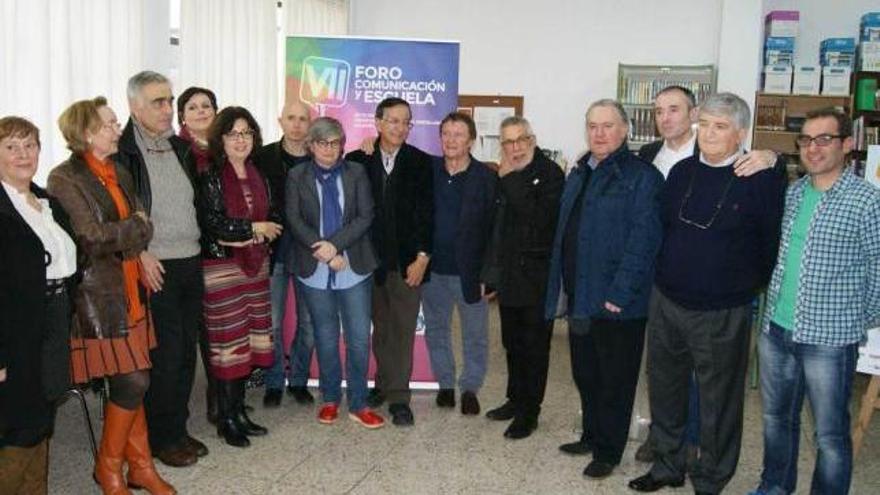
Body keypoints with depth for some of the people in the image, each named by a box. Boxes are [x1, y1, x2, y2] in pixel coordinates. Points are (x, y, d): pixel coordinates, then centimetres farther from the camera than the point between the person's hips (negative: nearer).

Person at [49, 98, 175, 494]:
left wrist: (117, 239, -7)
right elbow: (92, 236, -17)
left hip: (129, 289, 7)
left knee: (129, 382, 10)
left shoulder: (119, 173, 13)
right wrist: (136, 228, -4)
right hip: (98, 294, -7)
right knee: (133, 381, -6)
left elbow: (141, 227, 10)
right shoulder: (65, 178, -10)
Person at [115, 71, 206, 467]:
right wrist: (140, 254, -15)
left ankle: (178, 429, 25)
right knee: (164, 355, 0)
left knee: (186, 350, 11)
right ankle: (161, 438, 16)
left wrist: (201, 246, 13)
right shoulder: (122, 151, -9)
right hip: (155, 268, -6)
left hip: (191, 263, 6)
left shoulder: (181, 148, 12)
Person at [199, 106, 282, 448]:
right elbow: (212, 223, -15)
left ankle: (239, 410, 20)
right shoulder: (210, 178, -6)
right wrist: (255, 229, -8)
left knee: (249, 340, 7)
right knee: (228, 342, -3)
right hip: (222, 267, -6)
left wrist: (247, 236, -7)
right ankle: (226, 419, 9)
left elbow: (273, 218, 12)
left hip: (255, 265, 6)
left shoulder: (258, 177, 13)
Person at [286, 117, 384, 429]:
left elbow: (365, 216, -4)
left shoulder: (356, 173, 5)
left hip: (354, 267, 0)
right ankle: (330, 399, 25)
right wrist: (324, 252, -14)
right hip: (314, 270, 0)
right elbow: (295, 220, -2)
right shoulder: (297, 176, 5)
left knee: (359, 337, 0)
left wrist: (335, 244, -16)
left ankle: (358, 404, 11)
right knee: (325, 338, 10)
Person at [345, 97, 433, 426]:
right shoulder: (357, 160, 3)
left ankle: (398, 397, 6)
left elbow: (426, 213, -1)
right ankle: (384, 384, 24)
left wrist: (422, 257, -8)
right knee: (380, 327, 10)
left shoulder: (421, 162, 2)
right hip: (372, 259, 1)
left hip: (407, 260, -1)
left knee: (403, 329, 0)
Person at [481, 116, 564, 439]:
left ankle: (529, 412, 13)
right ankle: (516, 399, 33)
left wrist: (510, 181, -21)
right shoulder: (504, 177, 9)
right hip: (509, 275, 7)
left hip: (537, 276, -7)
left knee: (534, 346, 3)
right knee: (512, 343, 18)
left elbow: (540, 217, -26)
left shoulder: (550, 174, -11)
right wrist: (492, 272, 15)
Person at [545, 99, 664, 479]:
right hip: (580, 296, 7)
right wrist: (563, 285, 11)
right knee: (584, 373, 19)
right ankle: (591, 436, 37)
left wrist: (619, 294, -22)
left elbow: (643, 240, -19)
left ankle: (608, 451, 22)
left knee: (614, 380, 7)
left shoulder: (641, 177, -12)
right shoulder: (579, 174, 13)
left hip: (616, 303, -7)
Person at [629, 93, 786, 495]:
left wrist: (747, 285, 1)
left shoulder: (763, 180, -11)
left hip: (722, 312, -5)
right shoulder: (681, 172, 5)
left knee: (718, 402, 9)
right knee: (664, 390, 17)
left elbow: (773, 245, -6)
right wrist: (665, 274, 12)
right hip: (666, 303, 5)